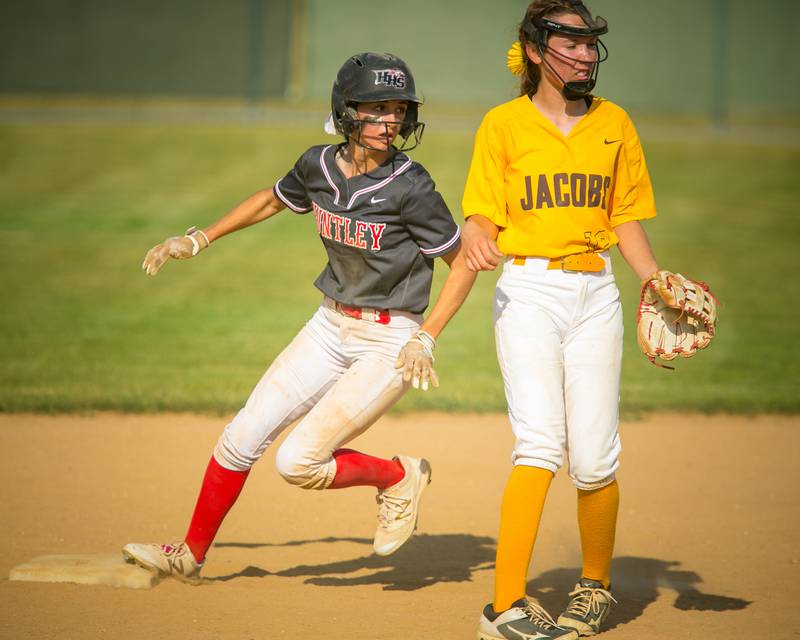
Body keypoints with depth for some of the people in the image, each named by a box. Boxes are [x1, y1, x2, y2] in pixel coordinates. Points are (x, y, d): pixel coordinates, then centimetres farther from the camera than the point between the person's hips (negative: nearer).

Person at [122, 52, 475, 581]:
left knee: (297, 462, -14)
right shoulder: (319, 166, -3)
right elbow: (274, 200, 19)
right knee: (241, 438, 5)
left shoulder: (410, 188, -20)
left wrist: (426, 338, -18)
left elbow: (464, 263, -11)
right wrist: (200, 239, 18)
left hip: (390, 343, -6)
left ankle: (399, 477, 10)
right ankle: (191, 555, 22)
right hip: (331, 328, 6)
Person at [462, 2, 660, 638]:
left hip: (595, 295, 3)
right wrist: (479, 241, -21)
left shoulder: (613, 123, 13)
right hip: (528, 292, -3)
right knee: (540, 444, -18)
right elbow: (483, 217, 3)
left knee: (594, 459, -3)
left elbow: (625, 219, 15)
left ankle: (596, 583, 22)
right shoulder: (504, 123, 5)